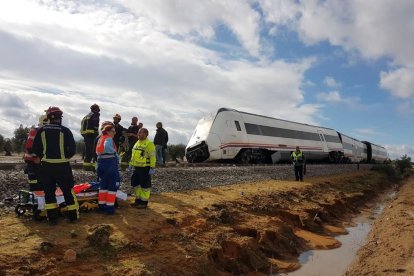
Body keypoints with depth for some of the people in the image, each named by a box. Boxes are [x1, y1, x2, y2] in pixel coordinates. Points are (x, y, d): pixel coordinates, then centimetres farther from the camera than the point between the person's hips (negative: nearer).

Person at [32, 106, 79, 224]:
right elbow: (72, 149, -9)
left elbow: (36, 148, 2)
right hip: (62, 166, -2)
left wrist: (44, 157, 15)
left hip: (46, 166, 2)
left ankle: (52, 217, 12)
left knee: (49, 191, 12)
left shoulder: (41, 130, 0)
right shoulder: (65, 130, -8)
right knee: (68, 191, 8)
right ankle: (73, 215, 13)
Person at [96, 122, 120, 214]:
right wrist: (115, 152, -16)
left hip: (101, 163, 8)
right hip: (110, 163, -8)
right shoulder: (109, 138, -10)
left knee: (103, 185, 17)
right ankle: (110, 207, 2)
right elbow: (107, 146, -32)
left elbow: (98, 151, 12)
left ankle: (102, 204, 23)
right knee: (112, 185, 0)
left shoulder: (100, 138, 14)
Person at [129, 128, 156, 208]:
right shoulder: (137, 143, 16)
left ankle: (144, 202, 8)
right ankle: (138, 200, 27)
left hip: (145, 168, -9)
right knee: (135, 184, 14)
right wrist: (131, 165, 21)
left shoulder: (149, 144, -11)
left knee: (144, 186, -1)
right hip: (136, 168, 9)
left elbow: (152, 157, -15)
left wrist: (152, 168, -19)